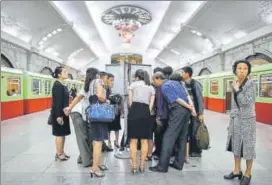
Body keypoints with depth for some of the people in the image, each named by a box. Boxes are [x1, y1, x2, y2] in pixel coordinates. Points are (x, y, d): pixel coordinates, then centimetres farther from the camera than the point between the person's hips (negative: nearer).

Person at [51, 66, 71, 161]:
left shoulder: (63, 85, 12)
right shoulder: (57, 85, -16)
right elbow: (57, 101, -20)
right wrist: (58, 115, -22)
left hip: (63, 112, 9)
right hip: (58, 113, -9)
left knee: (63, 133, 14)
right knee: (59, 134, 1)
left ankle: (61, 152, 25)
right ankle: (59, 154, 12)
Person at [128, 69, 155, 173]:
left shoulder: (133, 84, 13)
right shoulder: (151, 88, 21)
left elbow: (130, 101, 8)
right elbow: (151, 104, 11)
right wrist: (147, 112, 13)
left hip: (134, 111, -2)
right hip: (146, 112, 3)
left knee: (133, 140, 2)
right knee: (144, 140, 8)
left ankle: (134, 166, 6)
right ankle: (142, 166, 14)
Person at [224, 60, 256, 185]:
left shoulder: (251, 84, -10)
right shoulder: (234, 84, 7)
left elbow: (246, 102, -23)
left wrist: (237, 89, -13)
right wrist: (231, 120, 14)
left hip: (247, 119, -6)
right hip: (235, 119, 6)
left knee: (247, 146, 4)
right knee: (236, 145, 13)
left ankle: (247, 174, 21)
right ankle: (237, 170, 29)